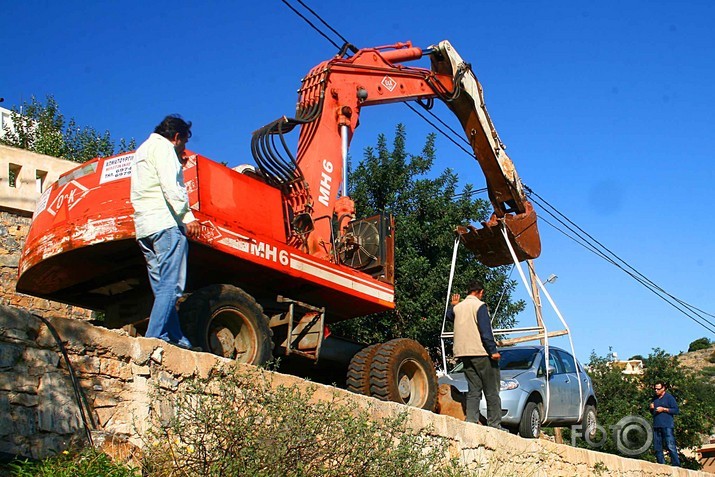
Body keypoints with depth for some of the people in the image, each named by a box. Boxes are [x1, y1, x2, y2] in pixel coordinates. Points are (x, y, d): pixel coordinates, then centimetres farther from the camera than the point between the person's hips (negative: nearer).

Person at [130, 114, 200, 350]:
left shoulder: (141, 150, 29)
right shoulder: (163, 146, 0)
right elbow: (170, 186, -14)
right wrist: (188, 217, -17)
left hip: (144, 228, 10)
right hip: (165, 223, -10)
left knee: (162, 288, 7)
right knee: (171, 286, -14)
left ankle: (176, 339, 5)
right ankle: (153, 339, -21)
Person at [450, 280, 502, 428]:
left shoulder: (458, 307, 12)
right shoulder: (479, 306, -7)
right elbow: (486, 331, -14)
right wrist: (493, 351, -14)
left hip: (464, 354, 6)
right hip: (481, 353, -6)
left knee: (473, 391, 7)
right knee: (492, 392, -1)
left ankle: (471, 423, -2)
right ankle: (495, 425, -3)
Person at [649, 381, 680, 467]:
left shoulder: (669, 397, 1)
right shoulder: (655, 399, 20)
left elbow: (676, 410, -5)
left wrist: (663, 409, -11)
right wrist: (651, 409, 7)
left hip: (667, 426, -7)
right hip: (656, 426, 7)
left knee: (670, 446, -12)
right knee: (657, 448, 4)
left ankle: (676, 465, -12)